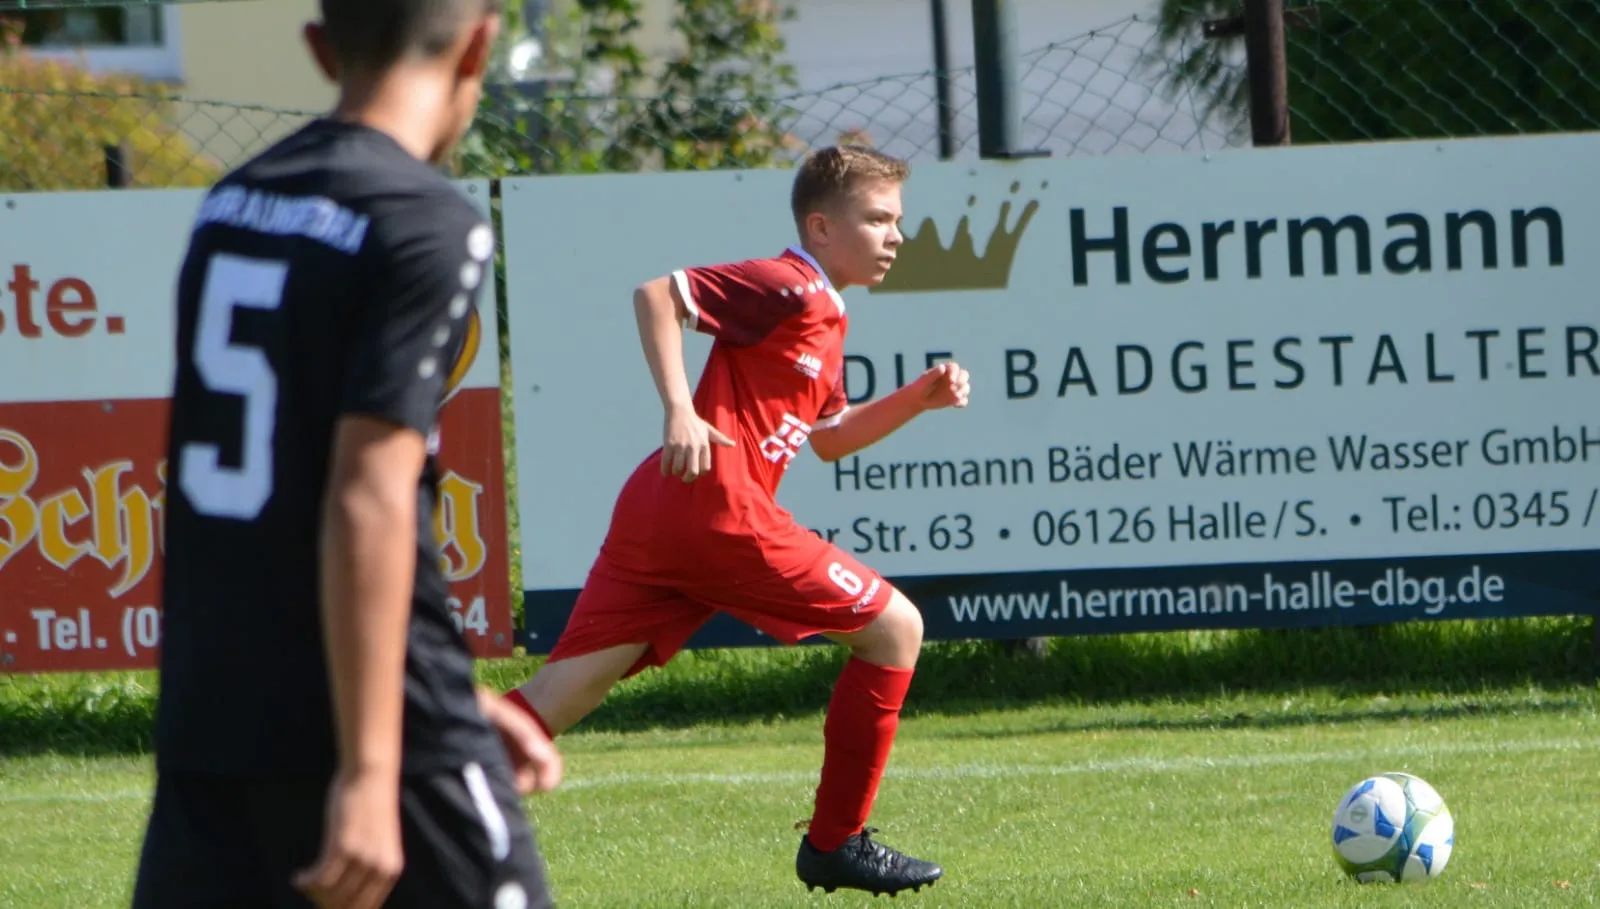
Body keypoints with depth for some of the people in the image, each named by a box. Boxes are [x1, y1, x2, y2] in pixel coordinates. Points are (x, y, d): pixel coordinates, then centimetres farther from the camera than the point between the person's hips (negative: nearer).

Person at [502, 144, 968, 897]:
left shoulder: (821, 314, 25)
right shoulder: (788, 288, -5)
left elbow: (827, 438, 32)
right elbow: (657, 293, -12)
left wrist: (918, 398, 19)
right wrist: (680, 411, -20)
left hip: (656, 509, 10)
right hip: (716, 506, -9)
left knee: (559, 697, 0)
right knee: (894, 628, 3)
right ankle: (836, 843, 8)